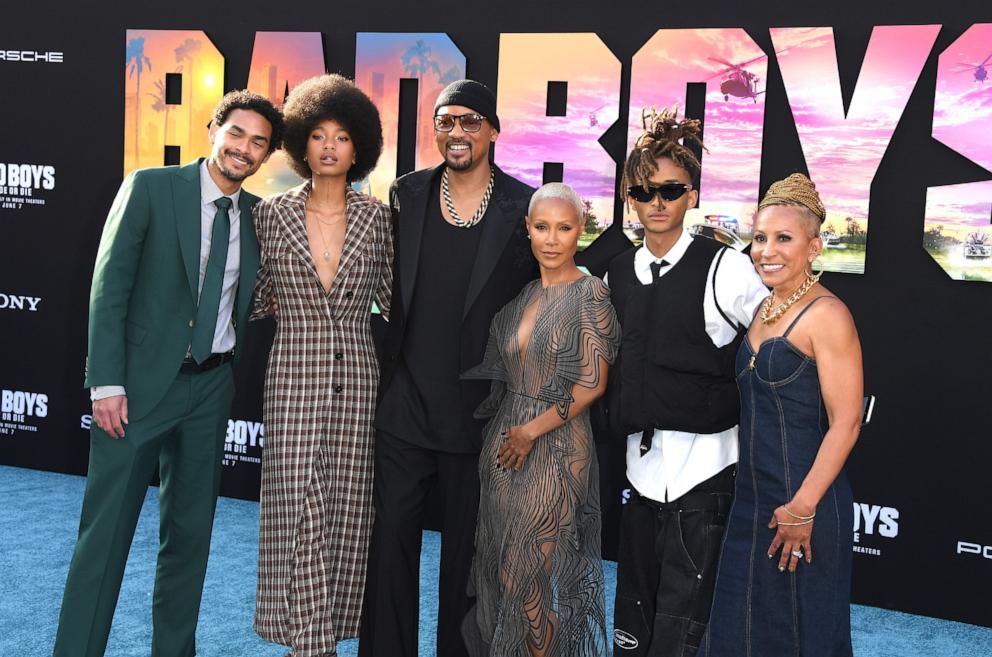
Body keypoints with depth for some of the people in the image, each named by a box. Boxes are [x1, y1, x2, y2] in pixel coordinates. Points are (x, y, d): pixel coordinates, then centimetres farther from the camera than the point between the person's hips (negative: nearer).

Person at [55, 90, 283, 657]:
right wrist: (107, 382, -14)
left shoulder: (257, 214, 7)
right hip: (140, 382, -4)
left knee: (191, 534, 12)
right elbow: (109, 286, -9)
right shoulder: (150, 187, -5)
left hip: (211, 389, 5)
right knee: (106, 531, -2)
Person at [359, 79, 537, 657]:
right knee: (391, 540, 8)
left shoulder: (523, 207, -5)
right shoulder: (408, 194, 4)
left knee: (466, 551, 12)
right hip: (405, 407, 2)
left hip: (479, 412, -2)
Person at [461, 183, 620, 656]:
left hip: (556, 447, -6)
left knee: (531, 572, 1)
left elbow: (592, 384, -13)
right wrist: (507, 430, 6)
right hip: (505, 439, 6)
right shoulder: (521, 293, 9)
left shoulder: (589, 293, -10)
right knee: (497, 561, 12)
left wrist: (531, 431, -11)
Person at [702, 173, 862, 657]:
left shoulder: (826, 315, -14)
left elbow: (845, 424, -18)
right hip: (752, 498, 8)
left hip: (804, 502, -8)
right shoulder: (764, 310, 10)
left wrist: (803, 509, -18)